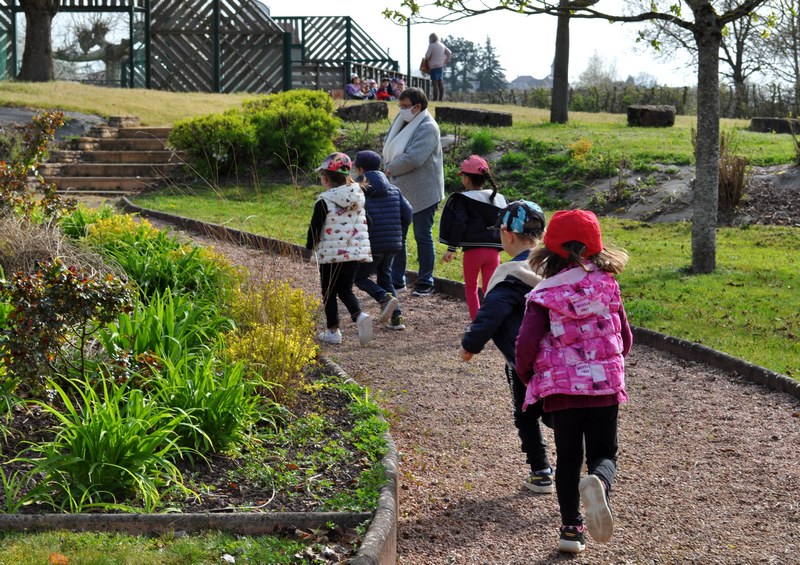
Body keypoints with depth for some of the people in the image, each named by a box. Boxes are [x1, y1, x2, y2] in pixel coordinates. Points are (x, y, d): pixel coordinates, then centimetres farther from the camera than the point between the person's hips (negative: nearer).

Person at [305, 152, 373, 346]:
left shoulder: (324, 202, -13)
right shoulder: (358, 197, 5)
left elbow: (315, 228, -10)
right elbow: (367, 222, 12)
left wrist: (311, 246, 8)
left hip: (331, 254, -5)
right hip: (356, 252, 5)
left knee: (329, 292, 9)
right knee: (345, 289, 15)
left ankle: (333, 330, 10)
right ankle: (360, 316, -10)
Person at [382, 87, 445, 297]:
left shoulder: (427, 128, -16)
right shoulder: (403, 122, 9)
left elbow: (413, 159, -26)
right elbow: (388, 147, 15)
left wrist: (391, 169, -12)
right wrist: (392, 166, -4)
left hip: (422, 193, -8)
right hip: (400, 191, 8)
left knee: (423, 237, 2)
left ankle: (425, 283, 12)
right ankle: (396, 280, 20)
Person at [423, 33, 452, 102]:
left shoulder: (431, 45, -10)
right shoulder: (442, 45, 10)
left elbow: (427, 56, -14)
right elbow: (449, 53, 16)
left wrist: (426, 60, 7)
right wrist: (446, 61, 18)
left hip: (434, 66, -7)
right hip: (441, 66, 7)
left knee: (435, 83, -8)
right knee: (440, 83, 10)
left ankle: (435, 99, -12)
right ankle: (441, 98, 10)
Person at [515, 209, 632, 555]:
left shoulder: (544, 295, -7)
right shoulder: (607, 285, 2)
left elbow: (527, 342, -14)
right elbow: (625, 338, 8)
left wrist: (526, 376, 6)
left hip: (561, 388, -1)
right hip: (605, 385, 1)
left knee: (567, 458, 14)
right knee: (603, 455, 7)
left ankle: (571, 529, 13)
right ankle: (598, 483, -29)